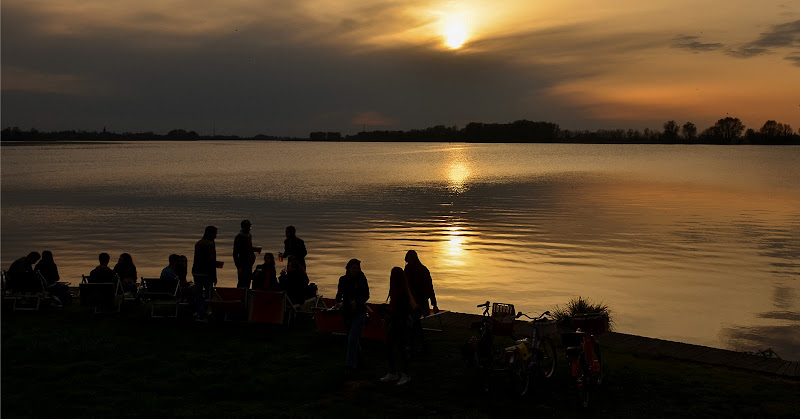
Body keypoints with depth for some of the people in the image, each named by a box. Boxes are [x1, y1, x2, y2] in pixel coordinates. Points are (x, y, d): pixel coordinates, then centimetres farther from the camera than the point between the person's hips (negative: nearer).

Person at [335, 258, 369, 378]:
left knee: (352, 339, -14)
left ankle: (349, 366, -15)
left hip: (359, 313, -4)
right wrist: (338, 302, -14)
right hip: (346, 313, 4)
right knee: (353, 339, 15)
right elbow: (339, 294, 8)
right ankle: (357, 362, 33)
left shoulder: (362, 279, -5)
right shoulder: (343, 280, 4)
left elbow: (366, 295, -4)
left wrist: (357, 302, -22)